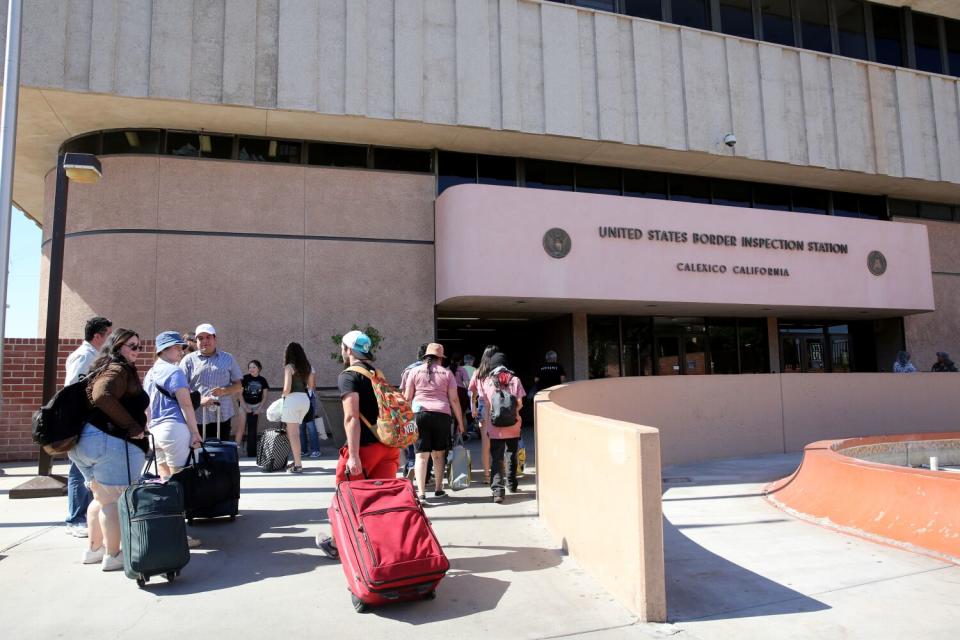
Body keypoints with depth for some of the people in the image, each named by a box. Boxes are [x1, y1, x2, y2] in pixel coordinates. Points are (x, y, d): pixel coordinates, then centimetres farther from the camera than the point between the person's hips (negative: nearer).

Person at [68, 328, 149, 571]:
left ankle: (94, 548, 32)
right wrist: (132, 426, -22)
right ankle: (113, 555, 5)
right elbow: (102, 396, -27)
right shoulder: (118, 370, -10)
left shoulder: (107, 369, 21)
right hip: (110, 442, -11)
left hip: (87, 440, 11)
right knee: (114, 500, -2)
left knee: (102, 498, 22)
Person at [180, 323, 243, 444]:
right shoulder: (189, 360, 7)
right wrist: (199, 400, -15)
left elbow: (239, 386, 13)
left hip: (222, 417, 2)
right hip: (196, 418, -2)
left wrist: (224, 391, -8)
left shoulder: (228, 359, 13)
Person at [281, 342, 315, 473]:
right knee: (294, 431, 19)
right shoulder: (307, 367, 10)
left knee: (293, 433, -1)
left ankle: (298, 465, -1)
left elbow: (287, 388, -14)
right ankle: (296, 460, 24)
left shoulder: (289, 367, -8)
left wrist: (282, 396, 6)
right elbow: (311, 386, 14)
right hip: (305, 399, 7)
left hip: (293, 399, -7)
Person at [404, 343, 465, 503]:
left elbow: (407, 398, 5)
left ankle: (421, 493, -6)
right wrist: (460, 421, 11)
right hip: (442, 414, 1)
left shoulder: (415, 371, 8)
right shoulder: (447, 373, 8)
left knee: (421, 455, -1)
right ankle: (438, 489, 23)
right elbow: (454, 400, 5)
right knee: (438, 454, 14)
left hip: (420, 414, -1)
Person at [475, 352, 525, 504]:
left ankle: (497, 490, -15)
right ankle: (512, 485, 34)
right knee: (511, 456, 20)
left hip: (494, 426, -2)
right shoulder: (514, 380, 1)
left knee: (496, 459, -2)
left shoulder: (486, 381, 0)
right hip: (513, 425, 2)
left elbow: (485, 402, -1)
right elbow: (519, 404, 0)